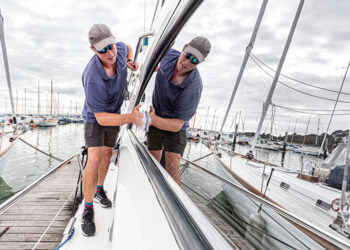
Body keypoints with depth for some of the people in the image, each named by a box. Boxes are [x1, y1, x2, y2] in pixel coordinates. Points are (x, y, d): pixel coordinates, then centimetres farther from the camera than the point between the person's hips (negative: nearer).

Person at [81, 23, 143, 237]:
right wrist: (131, 118, -47)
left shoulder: (119, 49, -19)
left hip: (114, 112, 6)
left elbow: (128, 48, 9)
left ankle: (99, 190, 36)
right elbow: (101, 118, -34)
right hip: (95, 116, -5)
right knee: (94, 160, -16)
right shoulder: (93, 79, -38)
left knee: (107, 154, 12)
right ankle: (88, 210, 6)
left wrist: (131, 63, -14)